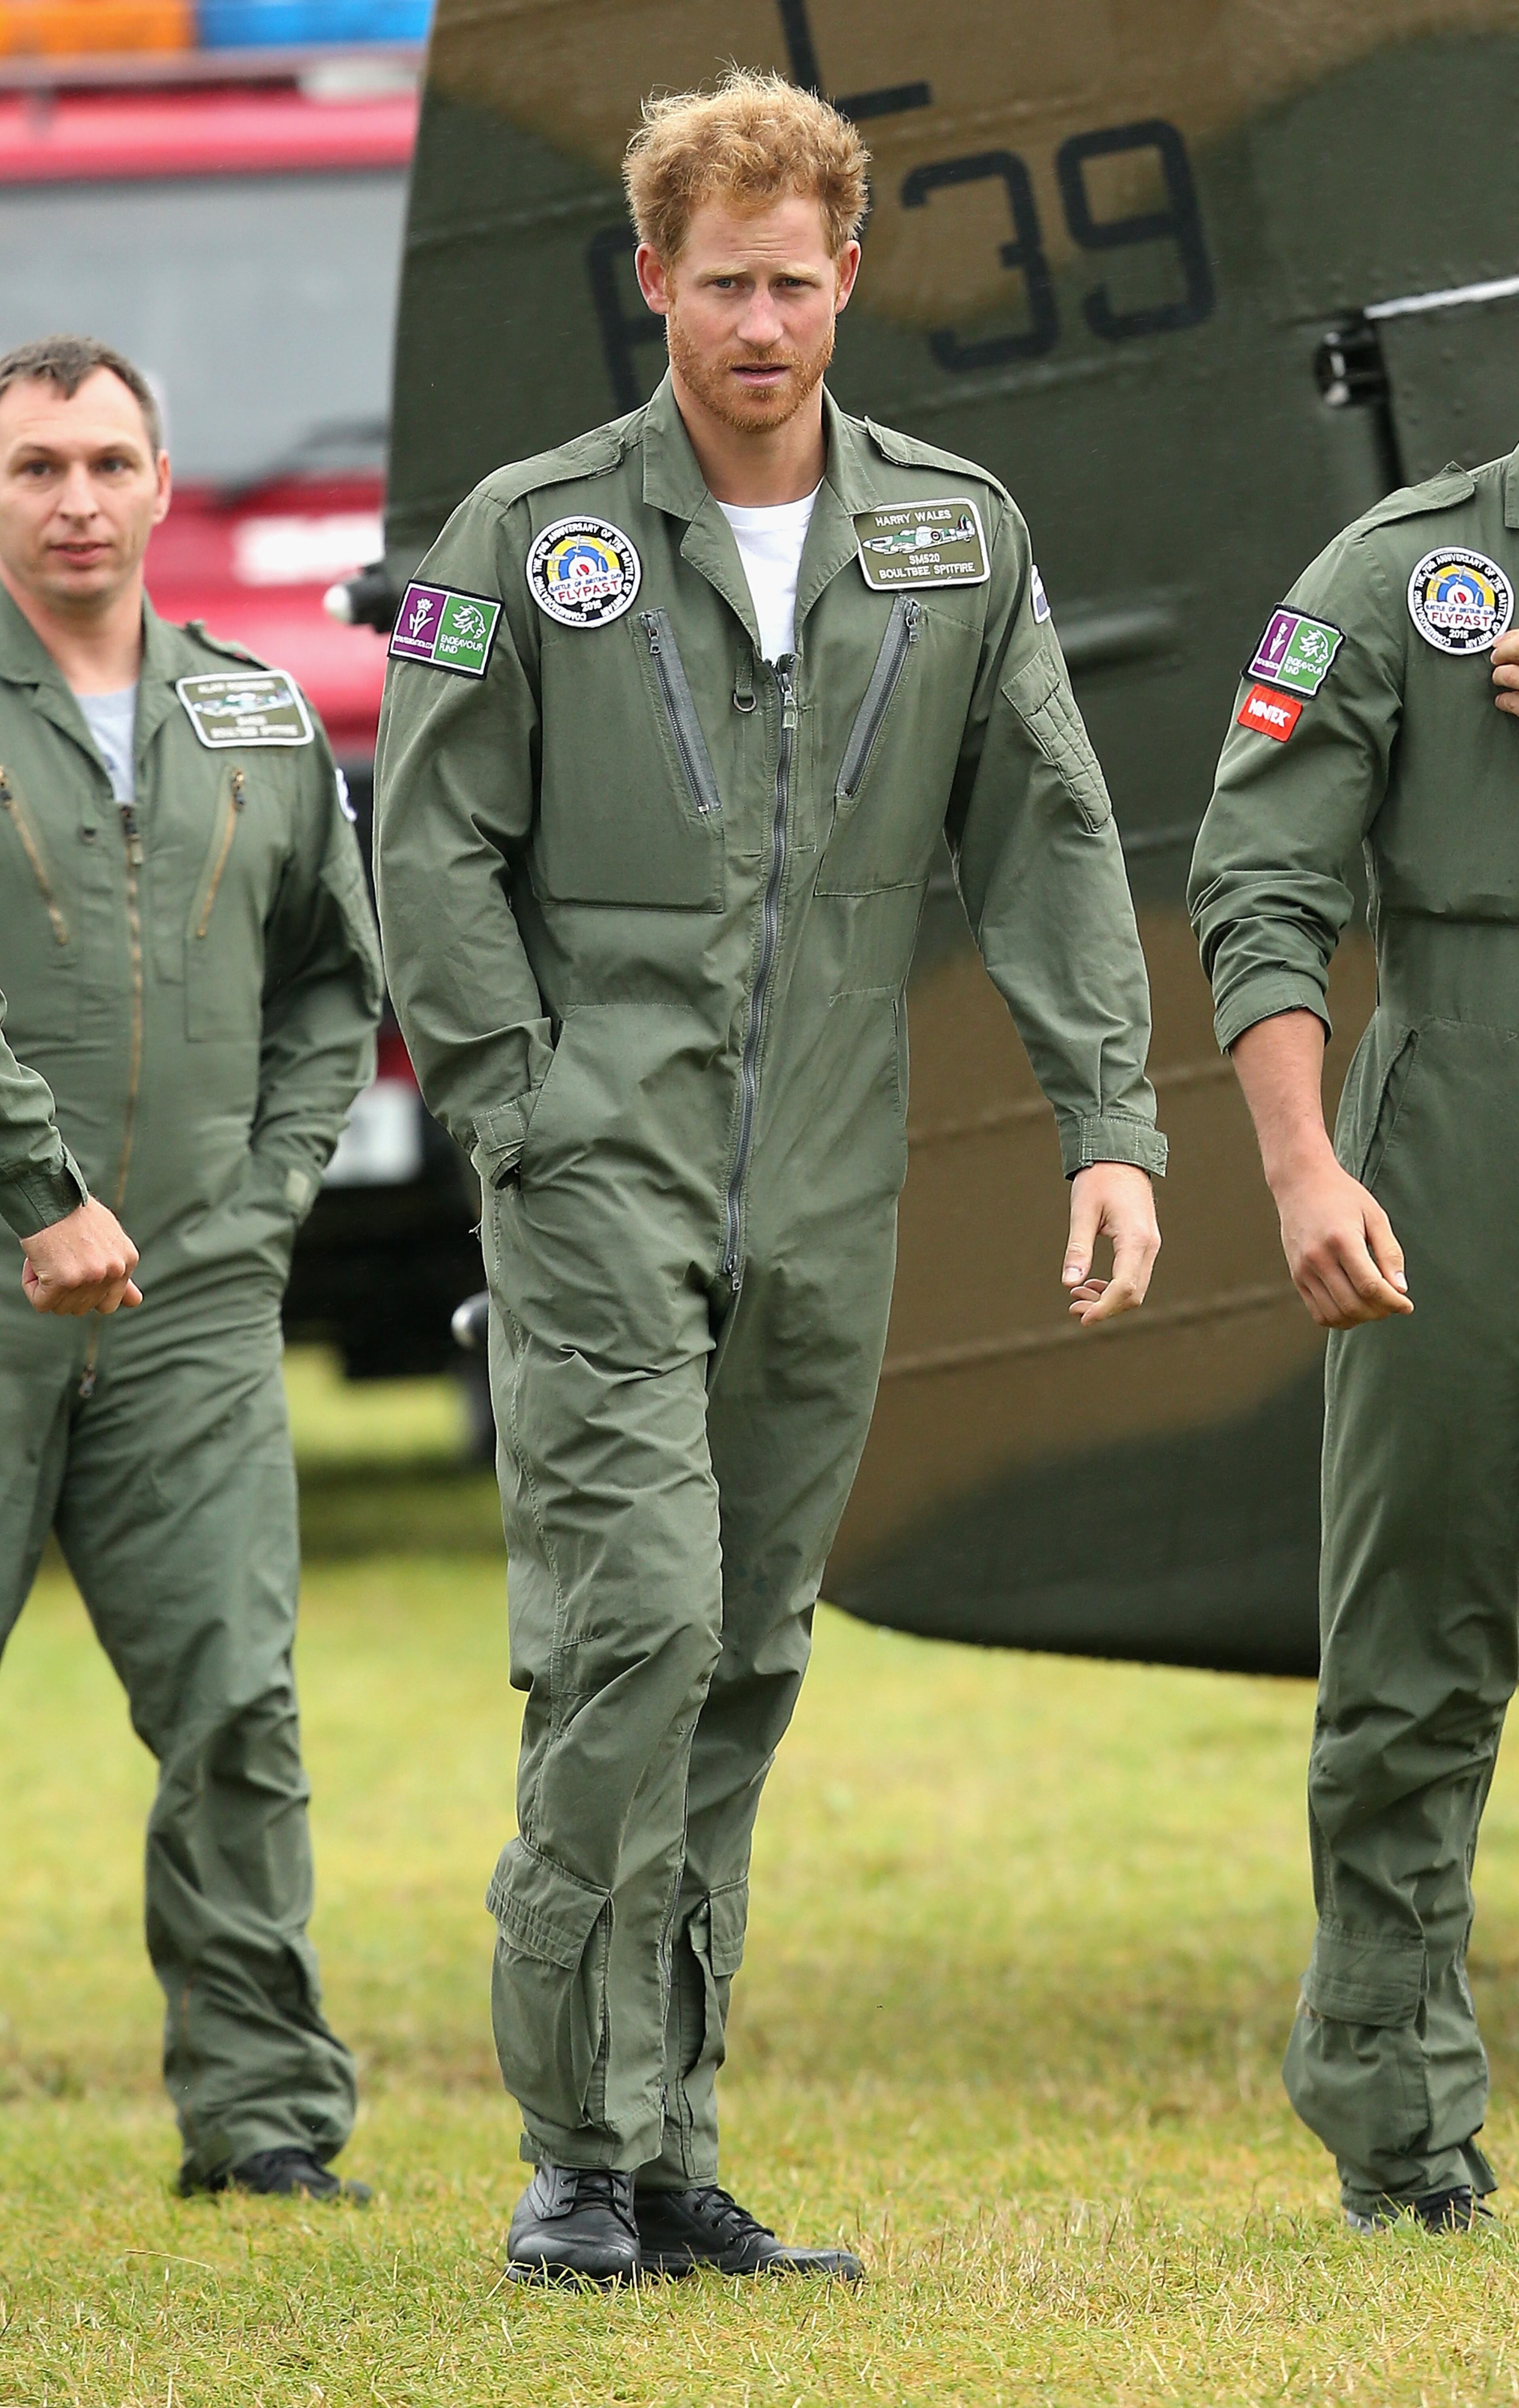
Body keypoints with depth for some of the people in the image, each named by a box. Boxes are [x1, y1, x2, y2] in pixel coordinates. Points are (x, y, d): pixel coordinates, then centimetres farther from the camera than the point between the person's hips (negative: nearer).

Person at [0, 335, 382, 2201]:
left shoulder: (255, 722, 12)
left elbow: (331, 978, 24)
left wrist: (273, 1180, 11)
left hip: (195, 1301, 3)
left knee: (235, 1707, -4)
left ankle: (260, 2104, 1)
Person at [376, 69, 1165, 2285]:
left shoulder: (960, 539, 10)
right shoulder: (531, 537, -1)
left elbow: (1050, 841, 10)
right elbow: (435, 850, 0)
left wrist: (1112, 1124, 1)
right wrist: (533, 1121, -8)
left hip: (827, 1208, 4)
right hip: (603, 1187, -4)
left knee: (750, 1668, 7)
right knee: (635, 1624, -16)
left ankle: (672, 2156, 13)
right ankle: (586, 2157, -11)